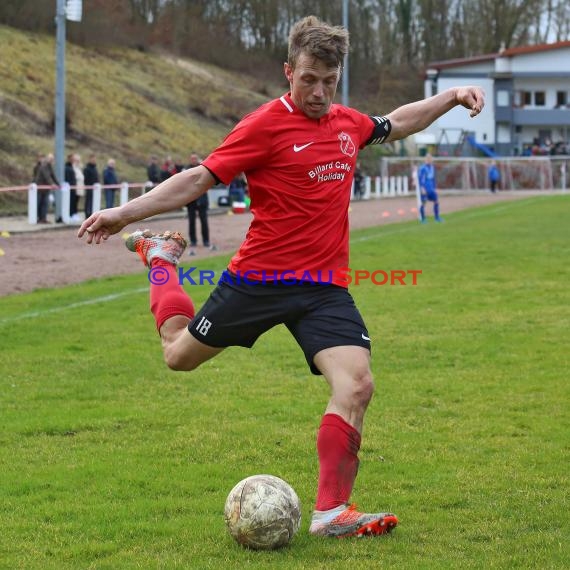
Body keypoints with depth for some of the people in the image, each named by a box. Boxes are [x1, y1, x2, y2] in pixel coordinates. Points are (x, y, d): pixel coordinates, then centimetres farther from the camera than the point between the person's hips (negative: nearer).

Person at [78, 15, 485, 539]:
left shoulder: (348, 123, 8)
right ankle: (160, 257, 43)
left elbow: (396, 124, 31)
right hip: (260, 278, -4)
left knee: (356, 384, -16)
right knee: (179, 354, 14)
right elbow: (200, 178, -10)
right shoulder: (266, 125, -11)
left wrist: (453, 96, 25)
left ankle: (332, 511, -9)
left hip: (325, 288, 4)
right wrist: (125, 213, -16)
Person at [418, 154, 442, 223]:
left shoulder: (432, 167, 13)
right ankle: (423, 219, 4)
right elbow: (419, 178, -12)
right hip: (424, 189, -7)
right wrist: (422, 188, -20)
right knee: (423, 203, -5)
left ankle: (437, 217, 17)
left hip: (431, 189, 7)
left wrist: (434, 188, 19)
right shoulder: (422, 168, -10)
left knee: (436, 201, 6)